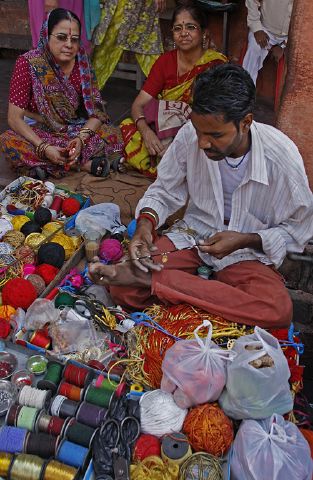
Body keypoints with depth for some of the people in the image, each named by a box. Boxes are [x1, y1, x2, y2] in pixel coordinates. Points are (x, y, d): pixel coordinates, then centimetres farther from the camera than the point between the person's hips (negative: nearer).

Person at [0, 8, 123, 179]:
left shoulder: (82, 62, -7)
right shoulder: (27, 63, -15)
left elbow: (96, 112, -8)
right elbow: (14, 117, -18)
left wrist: (81, 139, -27)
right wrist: (44, 148, -32)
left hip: (77, 131, 2)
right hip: (38, 132, -1)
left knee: (115, 136, -20)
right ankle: (85, 163, -26)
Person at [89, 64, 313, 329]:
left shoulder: (282, 157, -20)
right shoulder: (190, 135, -16)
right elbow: (165, 191, 1)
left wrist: (246, 240, -20)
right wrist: (146, 221, -20)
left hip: (248, 249, 0)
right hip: (193, 234, 1)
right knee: (123, 289, -19)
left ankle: (149, 278, -27)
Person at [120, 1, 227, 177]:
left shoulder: (217, 64, -8)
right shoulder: (165, 61, 3)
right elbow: (138, 105, -2)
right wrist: (146, 131, -25)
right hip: (162, 133, 3)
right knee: (127, 128, -22)